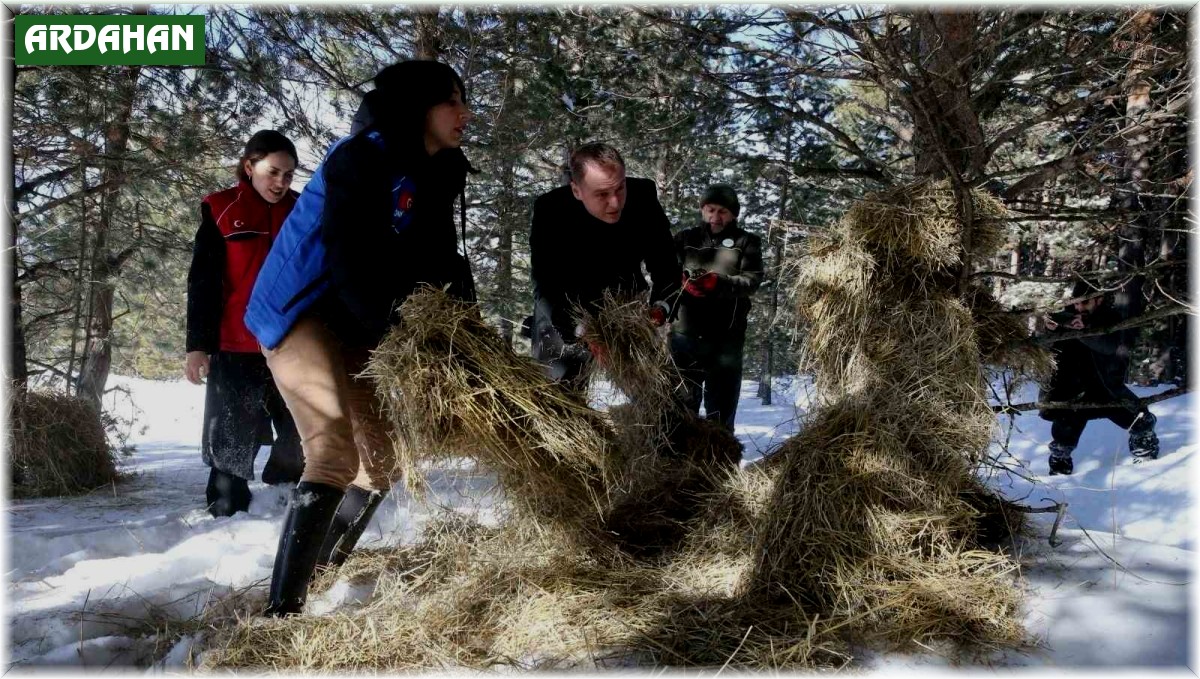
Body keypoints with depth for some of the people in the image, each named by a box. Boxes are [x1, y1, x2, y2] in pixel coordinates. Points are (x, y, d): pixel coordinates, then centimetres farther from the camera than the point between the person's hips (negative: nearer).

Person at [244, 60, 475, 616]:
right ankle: (282, 610, -18)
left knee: (384, 454, 11)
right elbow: (351, 258, -24)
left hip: (358, 324, 9)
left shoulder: (435, 177, 7)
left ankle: (327, 572, 30)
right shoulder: (360, 158, -17)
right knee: (335, 454, -22)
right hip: (299, 311, -9)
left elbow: (442, 265, 5)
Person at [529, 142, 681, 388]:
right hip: (564, 316, -2)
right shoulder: (550, 209, -26)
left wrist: (659, 309, -32)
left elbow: (665, 267, -13)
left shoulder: (643, 197, -21)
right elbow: (545, 286, -28)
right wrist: (583, 333, -42)